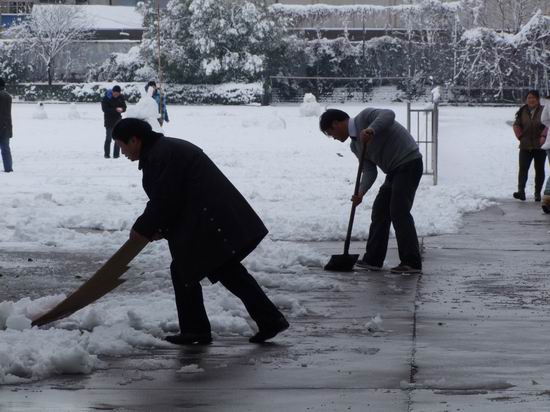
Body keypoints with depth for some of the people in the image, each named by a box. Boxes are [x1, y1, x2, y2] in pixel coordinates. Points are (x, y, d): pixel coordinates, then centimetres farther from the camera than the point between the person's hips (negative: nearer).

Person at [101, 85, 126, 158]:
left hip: (118, 120, 4)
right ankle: (107, 154, 5)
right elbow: (104, 109, -17)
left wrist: (122, 109, -20)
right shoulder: (106, 97, -11)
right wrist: (115, 110, -27)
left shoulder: (121, 97, 1)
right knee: (109, 137, -3)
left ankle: (116, 154, 9)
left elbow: (124, 107, 5)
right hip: (109, 121, -4)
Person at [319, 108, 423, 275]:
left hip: (409, 162, -10)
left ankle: (412, 263, -14)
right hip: (394, 170, 10)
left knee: (399, 211, -15)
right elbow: (369, 171, 6)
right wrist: (361, 192, -12)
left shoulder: (365, 116, -9)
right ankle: (373, 259, 16)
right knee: (380, 211, 10)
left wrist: (371, 129, -42)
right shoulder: (355, 145, 15)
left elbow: (389, 115, -28)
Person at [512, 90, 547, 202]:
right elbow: (516, 125, 13)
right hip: (526, 146, 2)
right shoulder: (523, 112, 7)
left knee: (539, 170, 6)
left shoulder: (543, 111, -3)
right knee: (523, 168, -11)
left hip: (540, 146, -2)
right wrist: (520, 136, 1)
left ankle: (538, 193, 15)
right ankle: (521, 191, -19)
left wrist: (543, 136, -22)